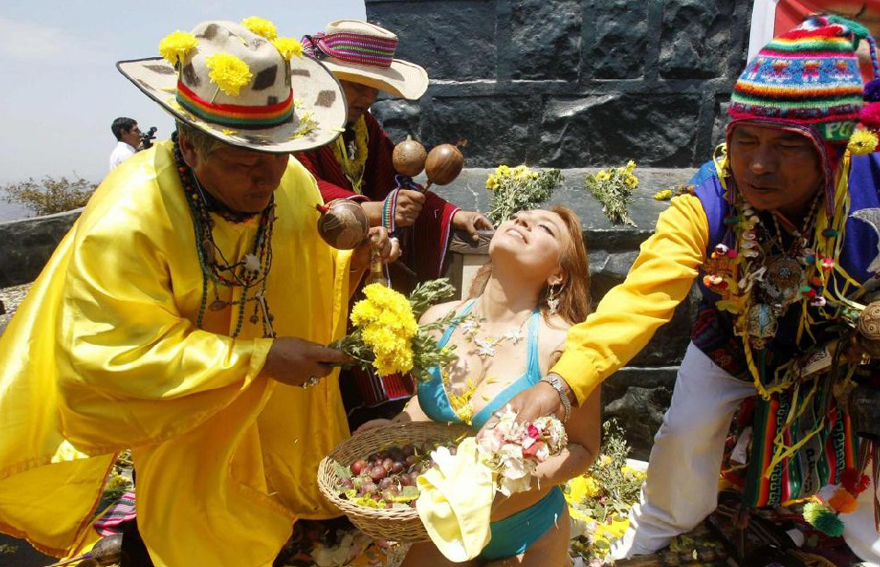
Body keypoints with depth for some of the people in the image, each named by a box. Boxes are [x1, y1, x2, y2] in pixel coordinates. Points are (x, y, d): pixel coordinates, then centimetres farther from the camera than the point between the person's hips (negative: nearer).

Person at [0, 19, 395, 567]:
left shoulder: (296, 181, -10)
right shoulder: (126, 220, -28)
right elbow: (110, 357, -27)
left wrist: (352, 262, -19)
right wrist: (257, 357, -31)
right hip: (194, 433, -5)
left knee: (317, 504, 21)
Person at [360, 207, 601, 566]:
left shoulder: (563, 343, -22)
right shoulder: (438, 320, -9)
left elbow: (584, 447, -10)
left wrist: (535, 477, -27)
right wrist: (393, 429, -8)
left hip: (528, 532, -3)